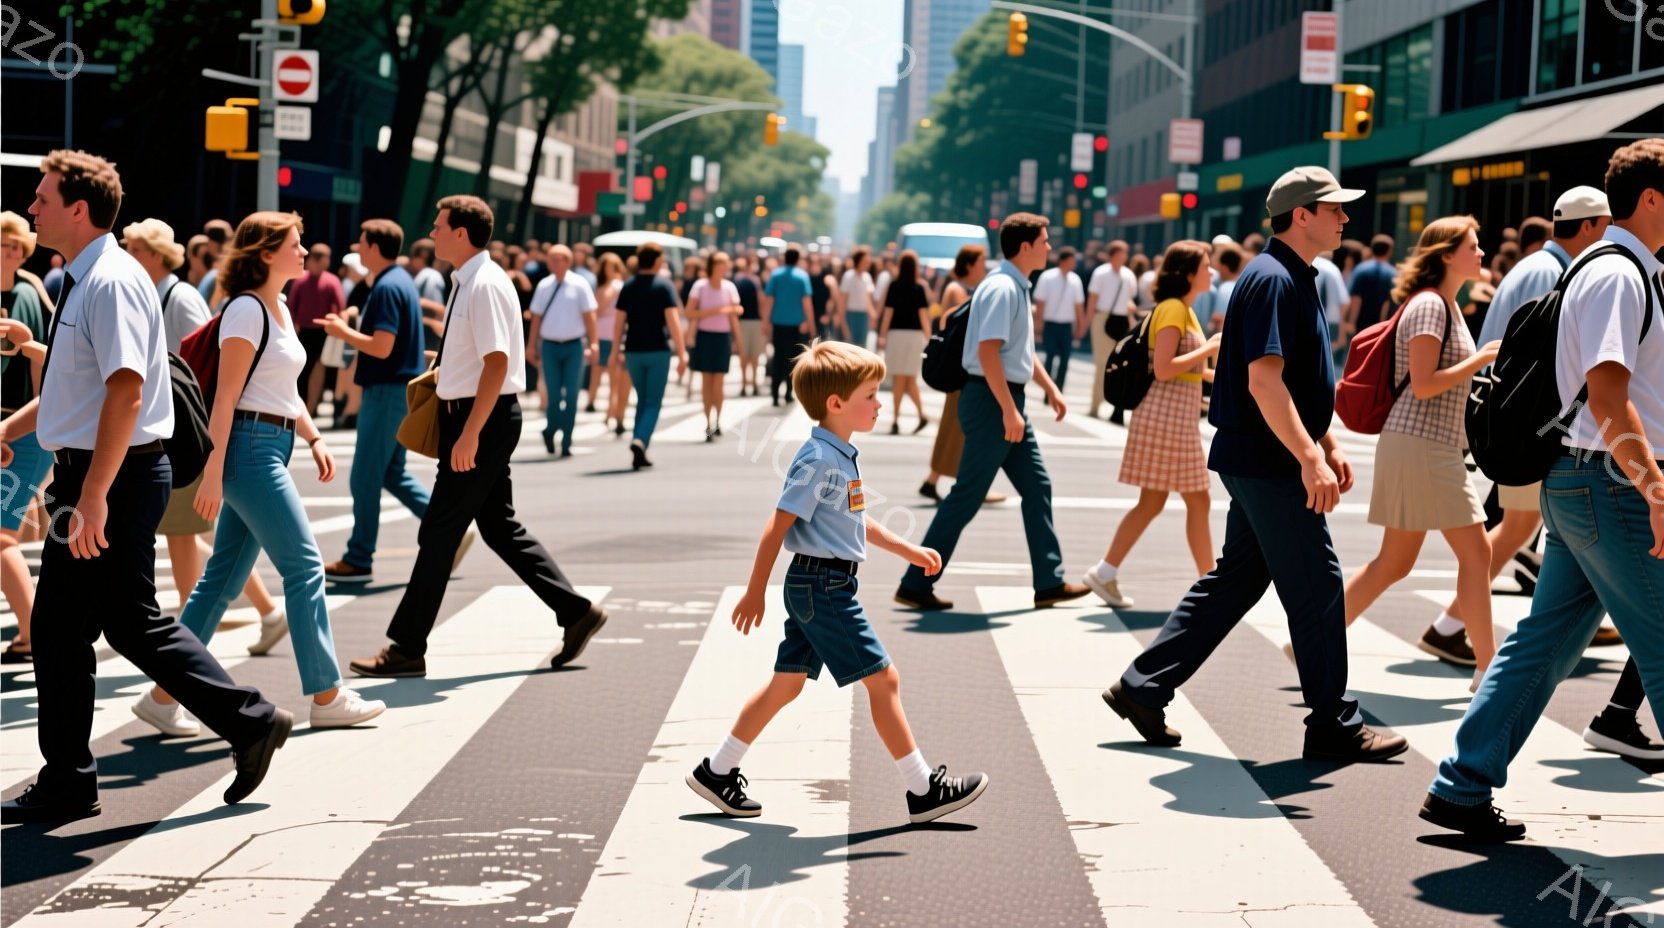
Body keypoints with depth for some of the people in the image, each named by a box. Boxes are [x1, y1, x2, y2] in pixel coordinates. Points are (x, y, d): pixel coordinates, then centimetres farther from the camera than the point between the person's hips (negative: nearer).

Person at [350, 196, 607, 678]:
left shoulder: (485, 285, -18)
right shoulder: (467, 283, 11)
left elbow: (497, 363, -24)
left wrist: (469, 434, -25)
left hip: (484, 419, -10)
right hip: (469, 416, 10)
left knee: (440, 531, -4)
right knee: (499, 527, 14)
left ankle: (407, 648, 3)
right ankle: (576, 611, 18)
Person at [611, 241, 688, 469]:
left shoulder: (628, 287, 5)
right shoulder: (664, 286, -6)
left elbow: (620, 322, 5)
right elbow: (672, 320, -13)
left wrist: (616, 352, 12)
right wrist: (682, 352, -13)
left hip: (633, 351, 4)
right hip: (658, 350, -4)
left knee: (642, 401, 15)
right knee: (653, 403, 1)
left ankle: (639, 454, 12)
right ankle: (640, 441, -21)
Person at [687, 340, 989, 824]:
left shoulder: (843, 456, 12)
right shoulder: (819, 461, -19)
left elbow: (855, 519, 25)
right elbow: (778, 526, -19)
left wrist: (907, 549, 24)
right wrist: (755, 592, -17)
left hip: (816, 587, 10)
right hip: (823, 586, -10)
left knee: (788, 683, 15)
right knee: (883, 679, -5)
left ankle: (717, 772, 22)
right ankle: (924, 791, 1)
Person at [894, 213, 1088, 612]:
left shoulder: (1018, 288, 13)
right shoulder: (1001, 288, -17)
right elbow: (988, 351, -25)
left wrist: (1050, 388, 19)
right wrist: (1009, 410, -25)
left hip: (1009, 400, 10)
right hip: (992, 400, -10)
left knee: (1037, 486, 11)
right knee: (967, 496, -5)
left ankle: (1049, 582, 17)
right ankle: (916, 584, 1)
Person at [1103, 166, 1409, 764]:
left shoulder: (1296, 279, 16)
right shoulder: (1273, 280, -16)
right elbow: (1264, 381, -24)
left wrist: (1329, 445, 21)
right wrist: (1310, 458, -27)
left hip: (1261, 465, 10)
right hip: (1269, 464, -10)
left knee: (1235, 581, 13)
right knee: (1317, 590, -3)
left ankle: (1142, 687, 16)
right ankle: (1334, 726, 7)